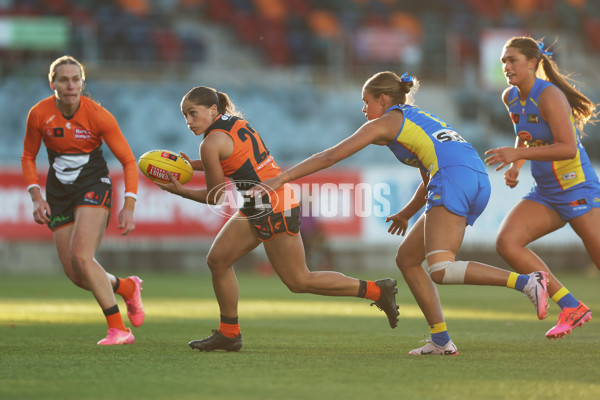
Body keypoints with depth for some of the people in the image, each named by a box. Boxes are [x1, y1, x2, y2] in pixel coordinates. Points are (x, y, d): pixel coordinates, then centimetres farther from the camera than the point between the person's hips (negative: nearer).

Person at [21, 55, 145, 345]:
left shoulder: (98, 115, -16)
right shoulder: (39, 114, -9)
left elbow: (128, 161, -9)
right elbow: (28, 157, 7)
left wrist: (128, 207, -20)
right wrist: (37, 197, -6)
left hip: (93, 188, -4)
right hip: (58, 195, 4)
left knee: (81, 255, -25)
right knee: (76, 275, -2)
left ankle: (118, 329, -16)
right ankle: (127, 287, 29)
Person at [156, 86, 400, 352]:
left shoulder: (211, 144, -17)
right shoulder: (235, 121, 8)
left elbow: (217, 197, -9)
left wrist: (181, 191, -1)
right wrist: (192, 165, 17)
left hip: (274, 210, -10)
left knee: (299, 281, 0)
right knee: (218, 260, 7)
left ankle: (377, 290, 6)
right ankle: (229, 333, 13)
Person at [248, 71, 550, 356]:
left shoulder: (386, 122, 9)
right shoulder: (418, 119, 33)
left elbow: (331, 156, 7)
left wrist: (281, 178, 9)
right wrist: (406, 213, 48)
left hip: (455, 179, -9)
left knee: (440, 269, -21)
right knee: (407, 258, 13)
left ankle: (526, 282, -30)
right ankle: (441, 340, 4)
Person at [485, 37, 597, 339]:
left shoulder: (549, 96, -19)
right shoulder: (511, 98, 5)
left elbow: (569, 147, -28)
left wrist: (517, 153, -30)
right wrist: (515, 167, 8)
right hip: (545, 195, 8)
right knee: (507, 243, -12)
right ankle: (570, 307, -7)